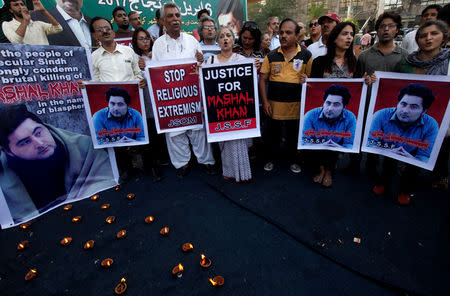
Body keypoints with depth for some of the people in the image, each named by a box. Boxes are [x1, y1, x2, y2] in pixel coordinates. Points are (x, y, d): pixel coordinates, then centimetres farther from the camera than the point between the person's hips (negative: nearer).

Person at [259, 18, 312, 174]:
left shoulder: (306, 55, 1)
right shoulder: (271, 56, 2)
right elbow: (262, 79, 1)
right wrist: (265, 101, -6)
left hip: (296, 105, 0)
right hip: (274, 105, 1)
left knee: (294, 135, 14)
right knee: (272, 133, 12)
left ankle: (293, 160, 34)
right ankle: (271, 159, 33)